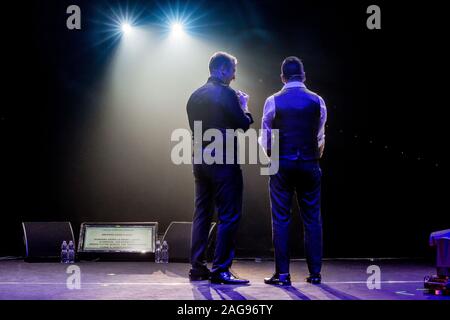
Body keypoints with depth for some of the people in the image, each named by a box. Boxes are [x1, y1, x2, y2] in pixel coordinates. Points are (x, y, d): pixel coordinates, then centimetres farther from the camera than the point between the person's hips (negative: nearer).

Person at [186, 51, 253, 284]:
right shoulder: (226, 93, -11)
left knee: (202, 214, 13)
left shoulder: (195, 96, 12)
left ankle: (198, 267, 16)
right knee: (229, 216, -3)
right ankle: (220, 269, -4)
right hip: (223, 161, -8)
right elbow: (243, 125, -12)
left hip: (200, 160, 8)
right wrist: (244, 107, 8)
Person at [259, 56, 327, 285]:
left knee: (281, 219, 2)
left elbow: (264, 138, 3)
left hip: (281, 164, -2)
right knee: (312, 219, 7)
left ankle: (282, 273, 1)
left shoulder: (273, 101, -4)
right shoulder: (317, 101, 2)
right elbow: (321, 138, 10)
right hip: (310, 164, 2)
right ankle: (315, 272, 9)